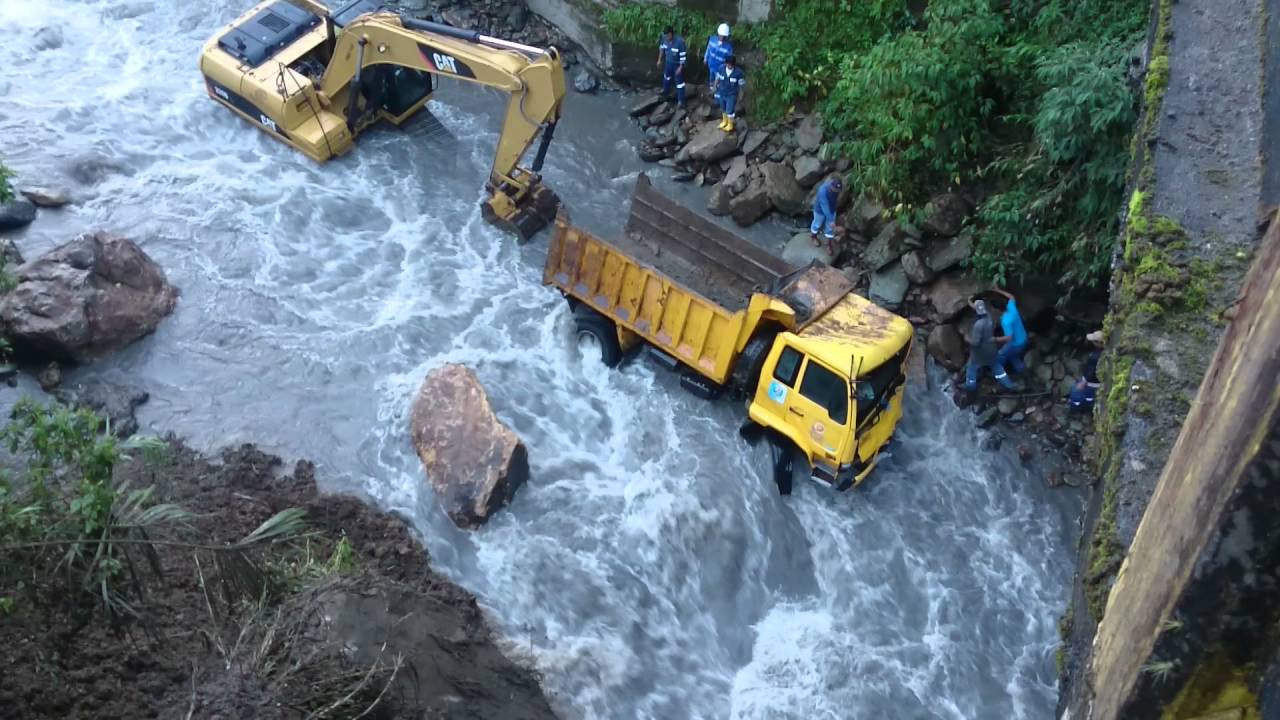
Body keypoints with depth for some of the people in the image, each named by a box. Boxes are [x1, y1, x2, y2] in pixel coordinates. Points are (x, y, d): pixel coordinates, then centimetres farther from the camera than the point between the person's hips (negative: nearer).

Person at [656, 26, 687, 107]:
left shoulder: (680, 41, -34)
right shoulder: (664, 38, -18)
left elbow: (683, 55, -25)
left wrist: (680, 67, -21)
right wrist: (660, 60, 8)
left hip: (678, 64, -6)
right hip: (668, 62, 6)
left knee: (679, 82, 4)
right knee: (666, 77, 28)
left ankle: (681, 101, 17)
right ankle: (666, 93, 54)